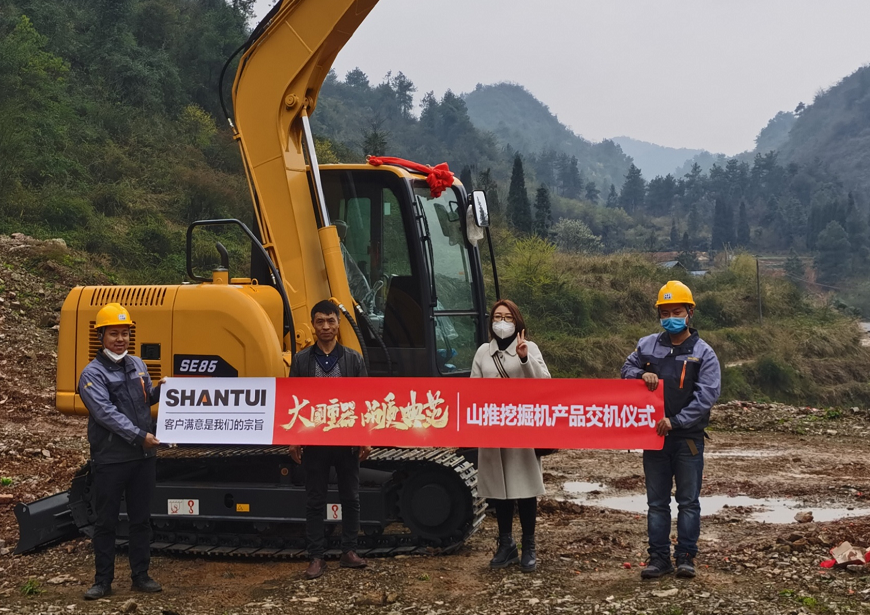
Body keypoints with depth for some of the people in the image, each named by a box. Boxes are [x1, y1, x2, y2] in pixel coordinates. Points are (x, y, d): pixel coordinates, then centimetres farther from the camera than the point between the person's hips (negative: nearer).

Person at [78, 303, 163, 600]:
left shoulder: (137, 365, 10)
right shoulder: (92, 374, -9)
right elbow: (106, 413, -19)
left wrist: (159, 391, 0)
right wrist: (140, 435, -23)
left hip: (144, 456, 5)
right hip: (110, 460, -5)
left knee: (141, 519, 11)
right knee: (106, 521, 4)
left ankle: (140, 575, 20)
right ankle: (103, 580, 14)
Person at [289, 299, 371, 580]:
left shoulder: (353, 359, 3)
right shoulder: (302, 360, 3)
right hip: (314, 440, 0)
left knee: (350, 498, 7)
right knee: (315, 501, 5)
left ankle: (349, 552, 19)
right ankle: (316, 557, 11)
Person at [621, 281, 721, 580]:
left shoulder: (703, 353, -4)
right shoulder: (647, 345, 6)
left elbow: (706, 397, -10)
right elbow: (626, 369, 15)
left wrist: (676, 421, -17)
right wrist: (642, 374, -8)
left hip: (688, 437, -3)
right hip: (654, 434, 3)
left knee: (688, 501, 3)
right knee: (657, 501, 8)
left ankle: (685, 557, 12)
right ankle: (659, 557, 14)